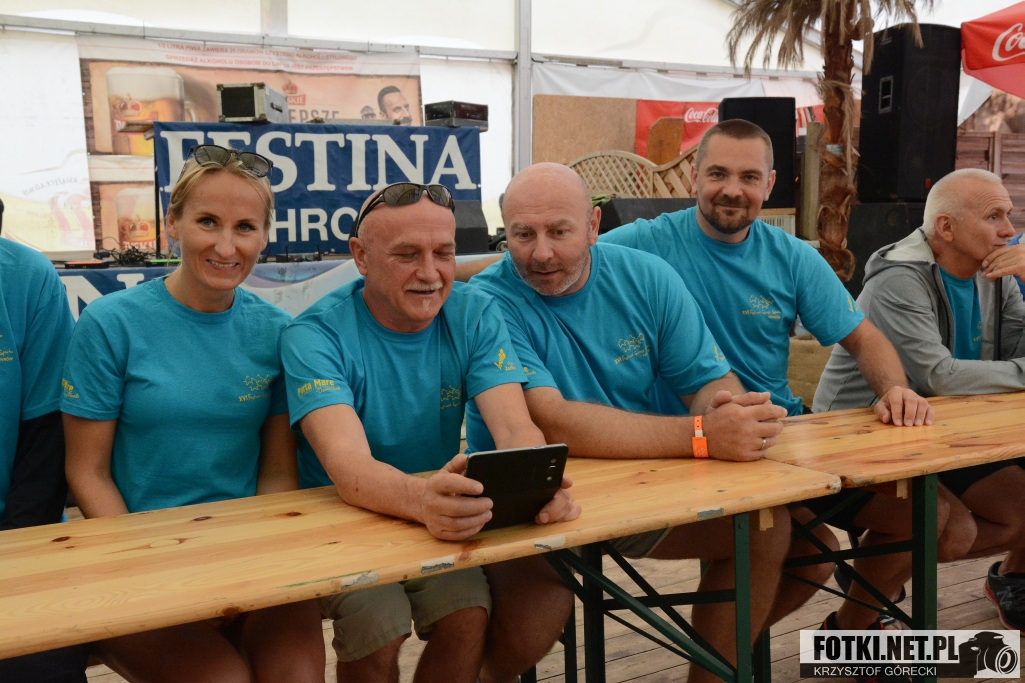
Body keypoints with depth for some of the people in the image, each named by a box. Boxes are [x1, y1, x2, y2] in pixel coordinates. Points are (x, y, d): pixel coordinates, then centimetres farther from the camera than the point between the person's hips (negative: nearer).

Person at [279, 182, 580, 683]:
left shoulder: (474, 316, -4)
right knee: (378, 624, -27)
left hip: (442, 525, 3)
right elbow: (348, 467, -31)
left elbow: (515, 428, -16)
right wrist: (421, 499, -53)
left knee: (468, 617, -22)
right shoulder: (316, 335, -16)